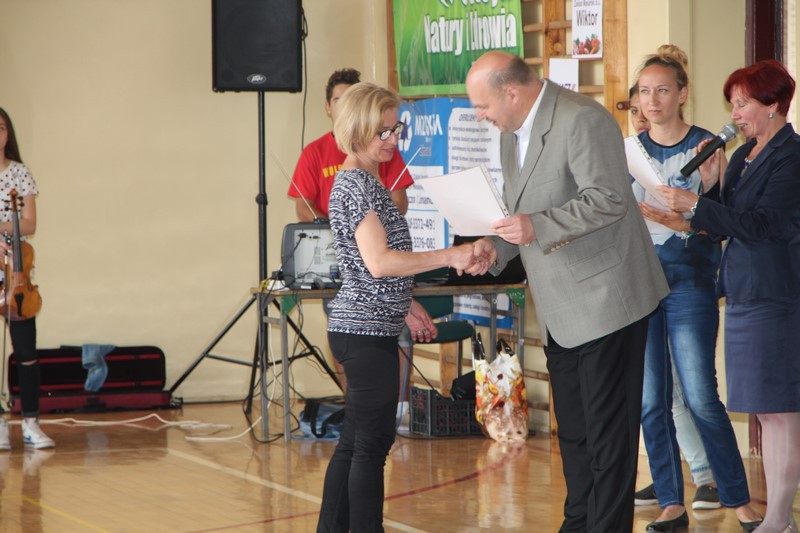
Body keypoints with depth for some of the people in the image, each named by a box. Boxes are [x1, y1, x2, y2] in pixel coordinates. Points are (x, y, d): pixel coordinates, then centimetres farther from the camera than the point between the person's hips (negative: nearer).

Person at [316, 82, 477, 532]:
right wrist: (450, 256, -23)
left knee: (355, 441, 13)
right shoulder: (357, 184, -15)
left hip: (360, 327, 10)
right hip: (368, 331, -10)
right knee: (373, 443, -6)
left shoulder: (362, 181, 16)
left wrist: (408, 305, 25)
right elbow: (379, 261, -24)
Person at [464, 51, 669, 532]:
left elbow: (609, 199, -23)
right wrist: (496, 247, 3)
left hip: (605, 301, -9)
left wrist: (537, 227, -29)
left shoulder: (583, 121, -17)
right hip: (561, 312, 9)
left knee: (608, 433, -4)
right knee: (573, 432, 16)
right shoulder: (514, 131, 13)